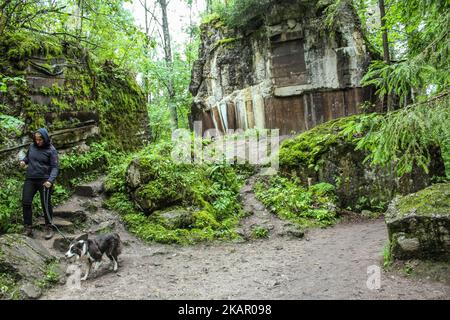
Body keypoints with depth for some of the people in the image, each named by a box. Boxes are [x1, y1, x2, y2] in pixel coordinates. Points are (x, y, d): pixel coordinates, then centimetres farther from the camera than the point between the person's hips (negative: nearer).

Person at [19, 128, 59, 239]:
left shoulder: (51, 150, -7)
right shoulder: (32, 146, 5)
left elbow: (55, 167, -11)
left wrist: (50, 180, -25)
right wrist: (23, 161, 0)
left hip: (44, 180, -4)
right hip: (30, 179, 5)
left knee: (46, 204, 1)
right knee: (26, 203, 1)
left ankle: (49, 228, 15)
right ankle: (28, 228, 11)